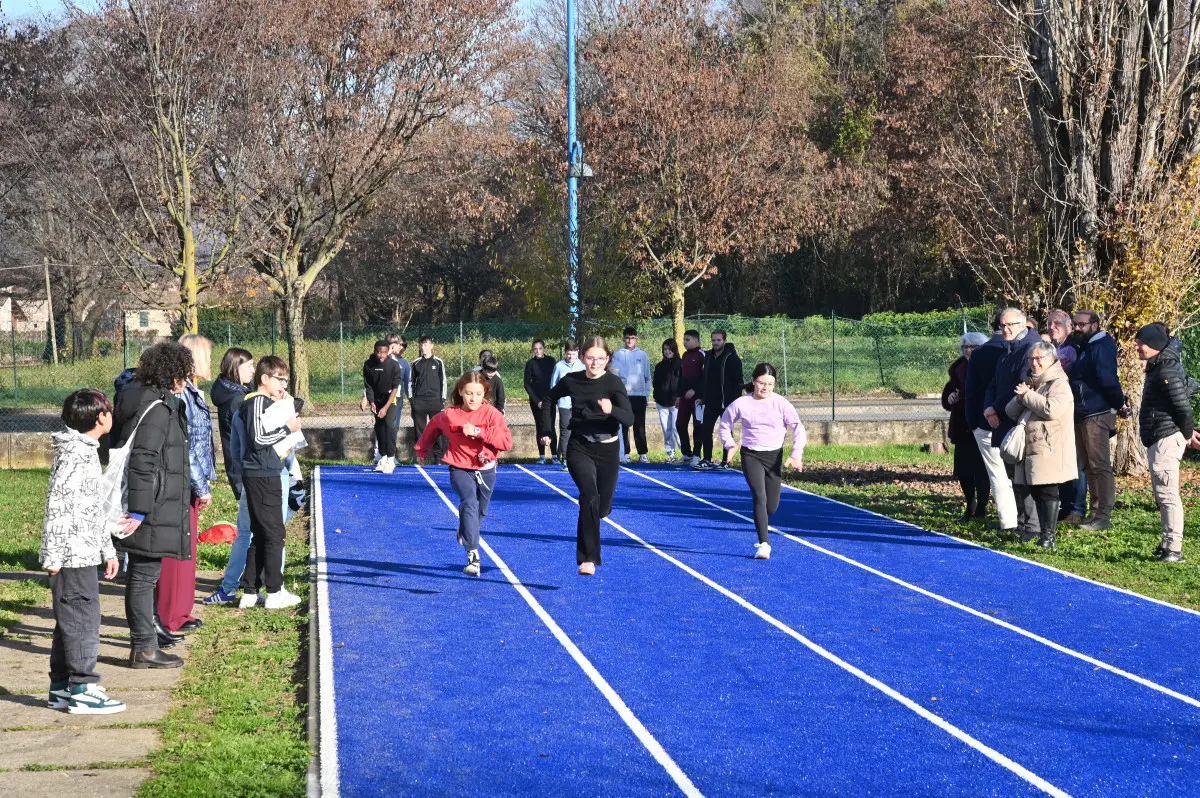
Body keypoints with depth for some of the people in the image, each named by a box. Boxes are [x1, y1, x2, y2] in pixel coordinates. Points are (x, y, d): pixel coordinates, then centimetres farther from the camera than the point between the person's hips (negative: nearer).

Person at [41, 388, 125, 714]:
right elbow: (57, 505, -20)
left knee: (70, 622, 13)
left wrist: (108, 550, 24)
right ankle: (82, 689, -3)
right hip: (73, 556, -10)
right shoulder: (75, 453, -15)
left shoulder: (87, 451, 18)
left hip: (82, 555, 10)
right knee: (83, 620, -6)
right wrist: (53, 555, -21)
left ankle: (61, 688, 19)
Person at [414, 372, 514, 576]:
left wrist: (479, 431, -31)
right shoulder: (449, 415, -7)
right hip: (460, 469, -2)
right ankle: (473, 555, -34)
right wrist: (421, 450, 23)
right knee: (469, 503, -26)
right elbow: (433, 426, 16)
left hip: (485, 469, 2)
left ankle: (465, 532, 53)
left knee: (480, 511, 18)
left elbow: (507, 442, -22)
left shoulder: (492, 414, -12)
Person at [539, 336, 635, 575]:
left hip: (607, 450, 0)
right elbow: (548, 399, 17)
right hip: (579, 449, 0)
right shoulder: (572, 380, -3)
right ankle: (588, 559, -25)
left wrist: (611, 410, -42)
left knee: (602, 508, 11)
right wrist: (545, 430, 12)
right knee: (590, 496, -24)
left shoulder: (614, 383, -11)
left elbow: (629, 419, -22)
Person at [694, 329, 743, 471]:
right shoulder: (708, 356, 10)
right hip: (710, 403, 6)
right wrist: (700, 396, 12)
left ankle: (726, 462, 10)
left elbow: (738, 381, -12)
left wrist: (735, 401, -17)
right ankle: (706, 460, 11)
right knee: (705, 430, 3)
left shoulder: (732, 358, -10)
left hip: (726, 403, -6)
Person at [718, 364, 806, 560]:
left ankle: (761, 527, 41)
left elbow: (798, 429, -4)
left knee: (772, 505, 6)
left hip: (774, 457, 2)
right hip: (751, 456, -1)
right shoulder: (741, 404, -6)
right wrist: (729, 445, -7)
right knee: (759, 497, -19)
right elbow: (724, 425, 9)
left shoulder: (781, 404, -7)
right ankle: (764, 544, -19)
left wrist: (796, 455, -14)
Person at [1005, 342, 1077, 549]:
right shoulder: (1030, 383, 21)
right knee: (1035, 491, 12)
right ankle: (1040, 528, 21)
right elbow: (1011, 412, 16)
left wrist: (1027, 395, -13)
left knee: (1048, 492, -8)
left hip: (1050, 450, -8)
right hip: (1030, 448, 8)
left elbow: (1051, 409, -24)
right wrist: (1020, 398, -6)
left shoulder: (1059, 384, -6)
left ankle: (1049, 534, -8)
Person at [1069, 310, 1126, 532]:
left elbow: (1109, 380, -19)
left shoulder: (1101, 347, -14)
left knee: (1100, 466, -9)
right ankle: (1094, 512, 20)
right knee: (1090, 467, 14)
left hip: (1097, 415, -10)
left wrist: (1119, 405, -10)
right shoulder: (1084, 347, 18)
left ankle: (1103, 517, -9)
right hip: (1082, 416, 10)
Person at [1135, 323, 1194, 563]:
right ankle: (1168, 543, 23)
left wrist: (1187, 434, -6)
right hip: (1157, 440, 11)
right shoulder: (1157, 368, 13)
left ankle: (1174, 549, -11)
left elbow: (1183, 406, -20)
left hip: (1166, 439, -11)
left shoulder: (1167, 372, -18)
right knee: (1163, 494, 15)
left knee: (1167, 493, -11)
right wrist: (1187, 431, 19)